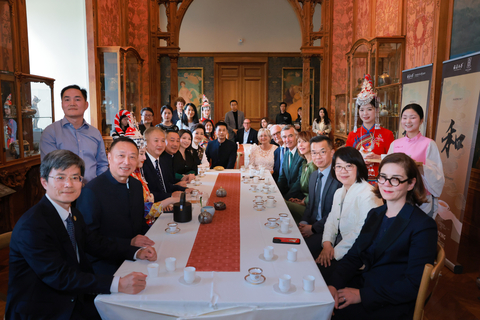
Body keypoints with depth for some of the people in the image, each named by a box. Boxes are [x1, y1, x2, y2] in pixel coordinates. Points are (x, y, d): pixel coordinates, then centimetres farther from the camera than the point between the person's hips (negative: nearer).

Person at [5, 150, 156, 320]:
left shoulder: (74, 214, 3)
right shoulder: (31, 225, -22)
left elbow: (93, 242, 15)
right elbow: (59, 276, -27)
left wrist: (136, 252, 2)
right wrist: (117, 284, -34)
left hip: (73, 298, 7)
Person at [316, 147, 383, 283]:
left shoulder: (368, 195, -17)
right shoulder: (339, 193, 14)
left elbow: (363, 233, -22)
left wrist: (335, 252, -18)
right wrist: (327, 244, -5)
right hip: (337, 247, 8)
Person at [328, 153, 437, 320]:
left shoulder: (423, 226, -12)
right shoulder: (374, 214, 9)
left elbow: (414, 285, -16)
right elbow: (353, 255, 5)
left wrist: (362, 295, -20)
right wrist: (333, 285, -13)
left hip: (390, 306, -5)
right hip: (362, 284, 6)